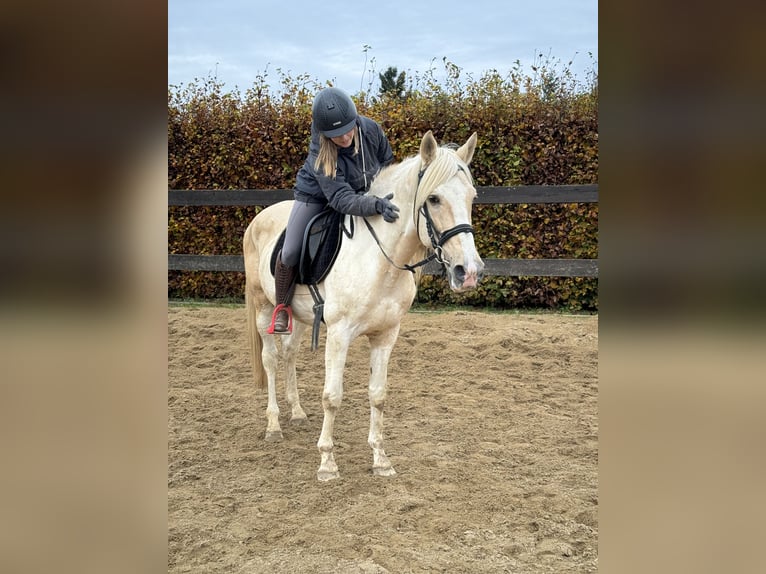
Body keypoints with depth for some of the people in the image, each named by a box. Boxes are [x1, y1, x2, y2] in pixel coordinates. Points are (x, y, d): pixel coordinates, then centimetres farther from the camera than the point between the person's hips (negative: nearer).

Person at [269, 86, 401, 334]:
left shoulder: (371, 129, -27)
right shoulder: (320, 154, -38)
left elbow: (386, 161, -6)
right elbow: (342, 199, -45)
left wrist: (378, 191, -18)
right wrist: (377, 205, -59)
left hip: (362, 193, 4)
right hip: (316, 196, -4)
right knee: (290, 254, -12)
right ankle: (282, 308, 12)